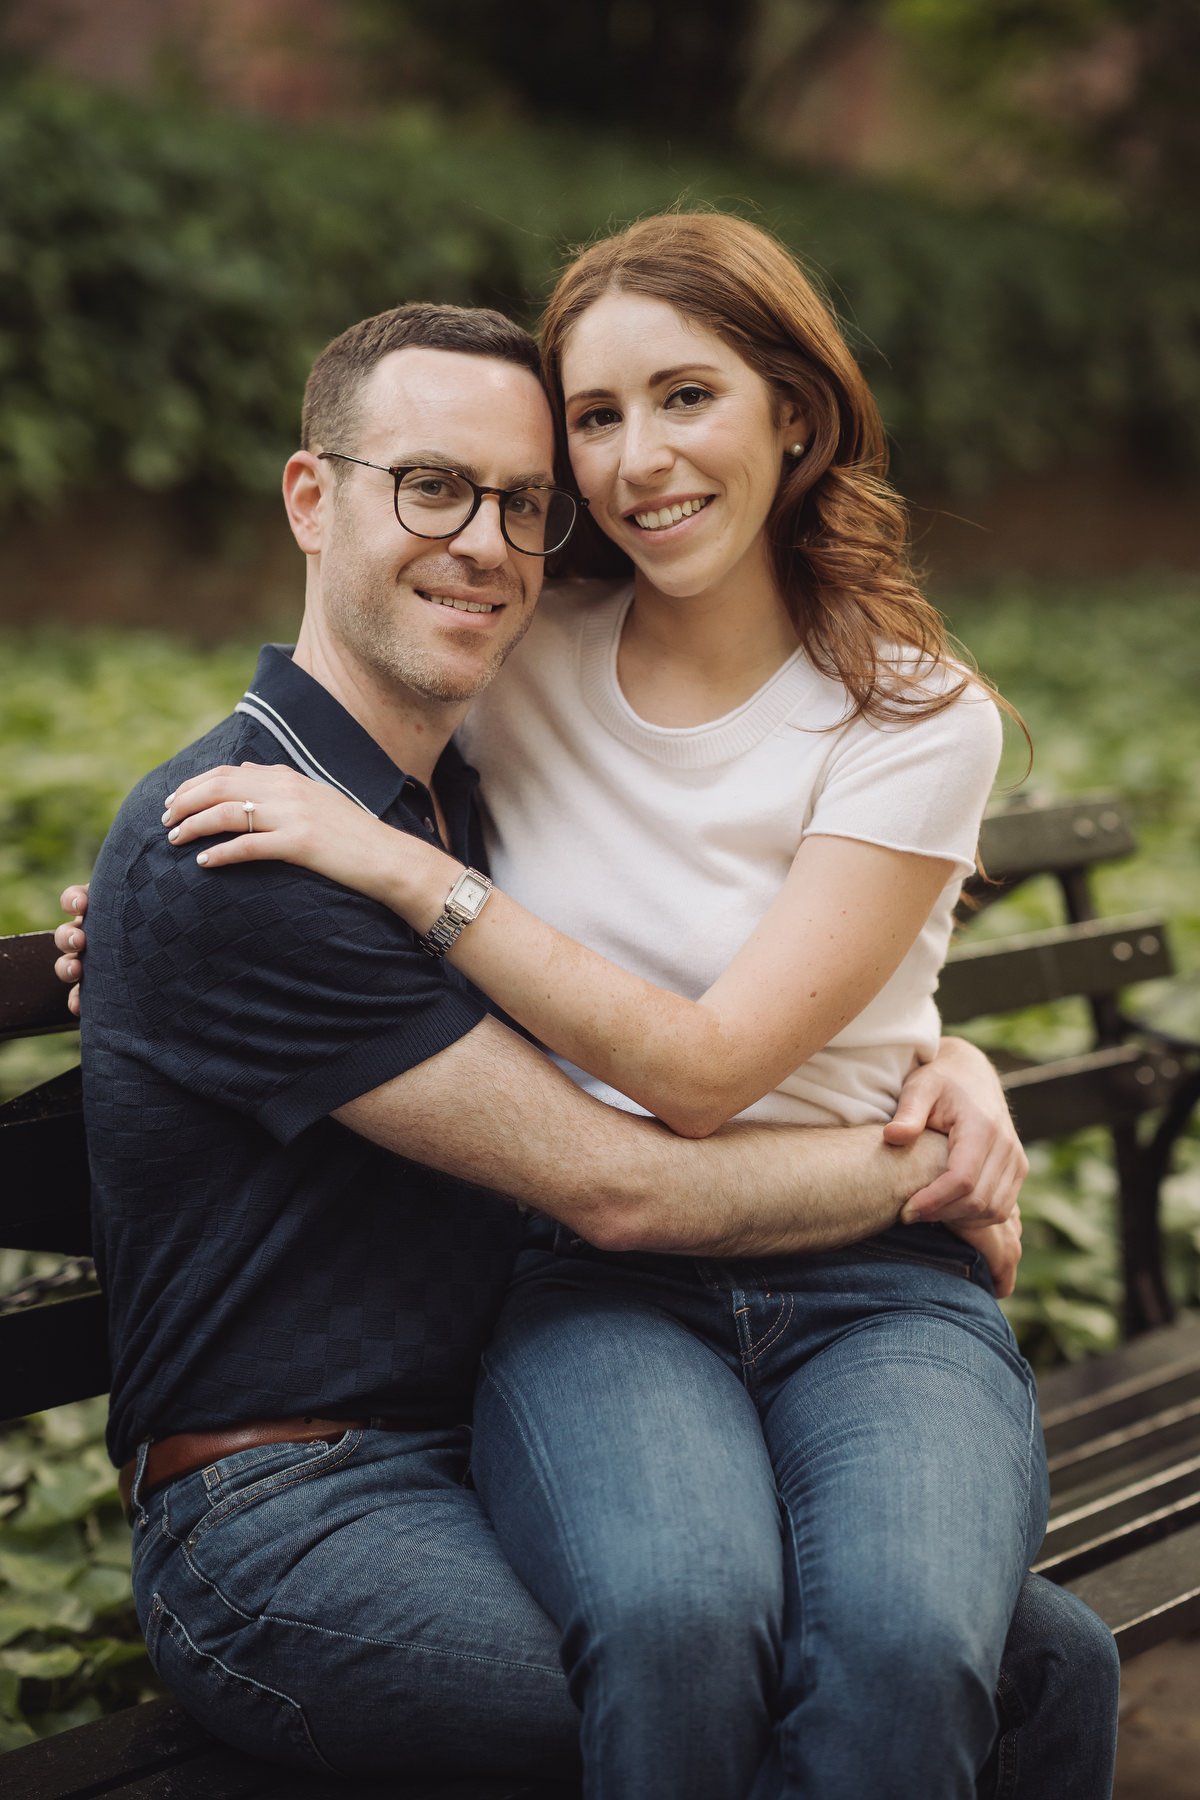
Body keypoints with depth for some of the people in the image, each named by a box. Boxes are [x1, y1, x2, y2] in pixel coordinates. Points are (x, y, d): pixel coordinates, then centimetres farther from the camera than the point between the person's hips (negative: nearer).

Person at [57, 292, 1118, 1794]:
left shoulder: (467, 800, 12)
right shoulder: (236, 853, -17)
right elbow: (611, 1186, -16)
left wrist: (946, 1067, -3)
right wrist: (921, 1166, -3)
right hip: (285, 1516, -7)